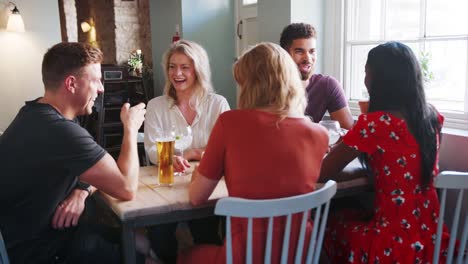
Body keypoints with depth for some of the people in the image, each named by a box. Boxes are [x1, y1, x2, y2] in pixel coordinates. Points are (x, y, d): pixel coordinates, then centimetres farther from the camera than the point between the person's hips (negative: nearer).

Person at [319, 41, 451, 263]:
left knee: (330, 224, 23)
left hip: (395, 246, -6)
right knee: (349, 217, 30)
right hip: (432, 236, 6)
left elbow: (320, 174, -14)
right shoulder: (432, 116, -1)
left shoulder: (373, 123, -21)